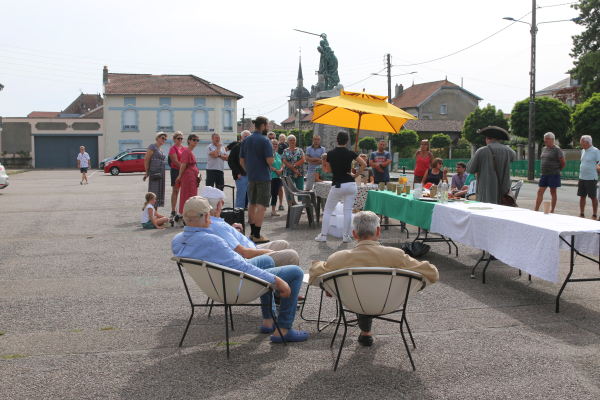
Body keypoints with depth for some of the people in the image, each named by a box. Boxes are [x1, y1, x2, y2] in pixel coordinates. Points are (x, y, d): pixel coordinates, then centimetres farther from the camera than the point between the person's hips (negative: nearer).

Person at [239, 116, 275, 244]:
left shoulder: (245, 141, 8)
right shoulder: (265, 141, -13)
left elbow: (242, 161, 10)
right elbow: (270, 161, -19)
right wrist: (273, 157, 3)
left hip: (251, 177, 7)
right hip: (263, 177, -7)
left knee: (252, 204, 17)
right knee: (261, 206, -6)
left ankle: (252, 233, 24)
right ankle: (257, 235, -8)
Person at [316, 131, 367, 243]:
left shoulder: (330, 153, -3)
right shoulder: (350, 153, -3)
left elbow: (329, 170, 7)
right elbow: (364, 164, -8)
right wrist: (355, 175, -3)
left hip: (337, 185, -1)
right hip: (350, 185, 1)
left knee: (327, 211, 9)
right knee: (348, 211, 7)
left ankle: (323, 235, 7)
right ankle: (346, 236, 8)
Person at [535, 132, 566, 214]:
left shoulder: (557, 149, -8)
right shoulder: (544, 149, 14)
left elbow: (563, 162, -7)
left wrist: (557, 171, 5)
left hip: (553, 175, -7)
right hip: (544, 174, 7)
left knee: (553, 192, 1)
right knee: (540, 192, 3)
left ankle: (552, 211, 8)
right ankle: (536, 210, 5)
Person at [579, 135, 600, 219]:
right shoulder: (583, 151, 13)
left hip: (591, 178, -7)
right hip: (582, 178, 7)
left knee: (593, 197, 1)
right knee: (582, 196, 9)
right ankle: (582, 214, 18)